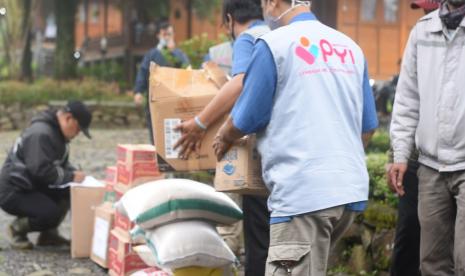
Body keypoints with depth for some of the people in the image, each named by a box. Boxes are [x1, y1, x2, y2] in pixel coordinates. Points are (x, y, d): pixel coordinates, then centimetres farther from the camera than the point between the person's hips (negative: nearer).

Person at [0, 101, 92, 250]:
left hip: (33, 187, 10)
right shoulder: (41, 134, -23)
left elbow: (61, 164, 21)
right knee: (52, 214, -28)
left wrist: (76, 174, 0)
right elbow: (41, 170, -30)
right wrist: (71, 177, -22)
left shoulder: (57, 132, 10)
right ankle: (17, 228, -1)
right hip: (14, 192, -10)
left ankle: (49, 233, 5)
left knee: (69, 191, -7)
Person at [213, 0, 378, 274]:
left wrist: (223, 139, 19)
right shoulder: (349, 47, 12)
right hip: (351, 189, 7)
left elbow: (246, 120, -1)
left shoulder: (274, 44, -5)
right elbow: (368, 126, 17)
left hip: (303, 192, -7)